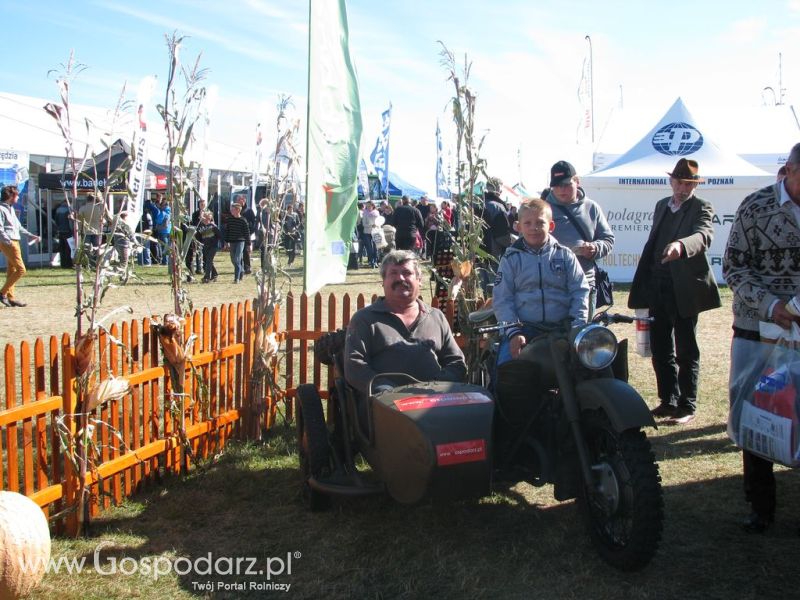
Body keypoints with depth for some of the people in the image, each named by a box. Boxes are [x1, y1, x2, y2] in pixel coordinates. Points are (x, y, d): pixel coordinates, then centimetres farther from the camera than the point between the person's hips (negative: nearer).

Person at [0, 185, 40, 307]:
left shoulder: (11, 208, 19)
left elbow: (18, 226, 27)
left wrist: (31, 235, 26)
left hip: (15, 242, 10)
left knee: (11, 271, 11)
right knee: (21, 269, -13)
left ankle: (10, 297, 15)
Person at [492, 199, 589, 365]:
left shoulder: (565, 255, 10)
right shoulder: (511, 259, 7)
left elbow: (580, 293, 6)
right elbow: (502, 299, 2)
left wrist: (577, 328, -8)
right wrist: (513, 332, -11)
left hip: (561, 329, 1)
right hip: (523, 329, -1)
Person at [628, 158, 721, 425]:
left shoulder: (701, 208, -5)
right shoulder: (662, 205, 15)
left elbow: (704, 236, -25)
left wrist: (680, 245, -47)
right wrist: (642, 286, 16)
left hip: (684, 288, -6)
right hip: (657, 286, 7)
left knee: (686, 350, 1)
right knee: (660, 348, 12)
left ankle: (687, 406, 9)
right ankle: (668, 401, 24)